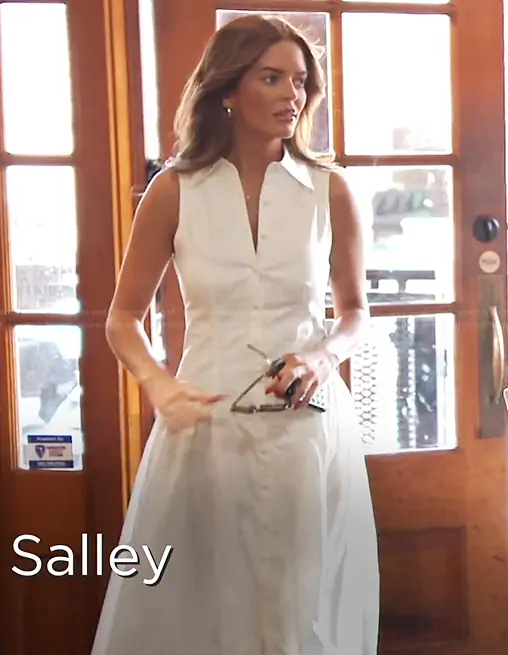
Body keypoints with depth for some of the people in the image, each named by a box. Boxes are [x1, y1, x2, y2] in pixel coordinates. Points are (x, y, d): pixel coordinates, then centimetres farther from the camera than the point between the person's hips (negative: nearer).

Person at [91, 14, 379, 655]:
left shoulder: (329, 191, 1)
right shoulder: (174, 190, -2)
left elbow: (355, 311, 12)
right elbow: (123, 317, 5)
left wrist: (325, 355, -9)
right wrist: (158, 383, -14)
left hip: (309, 427, 1)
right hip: (206, 426, 0)